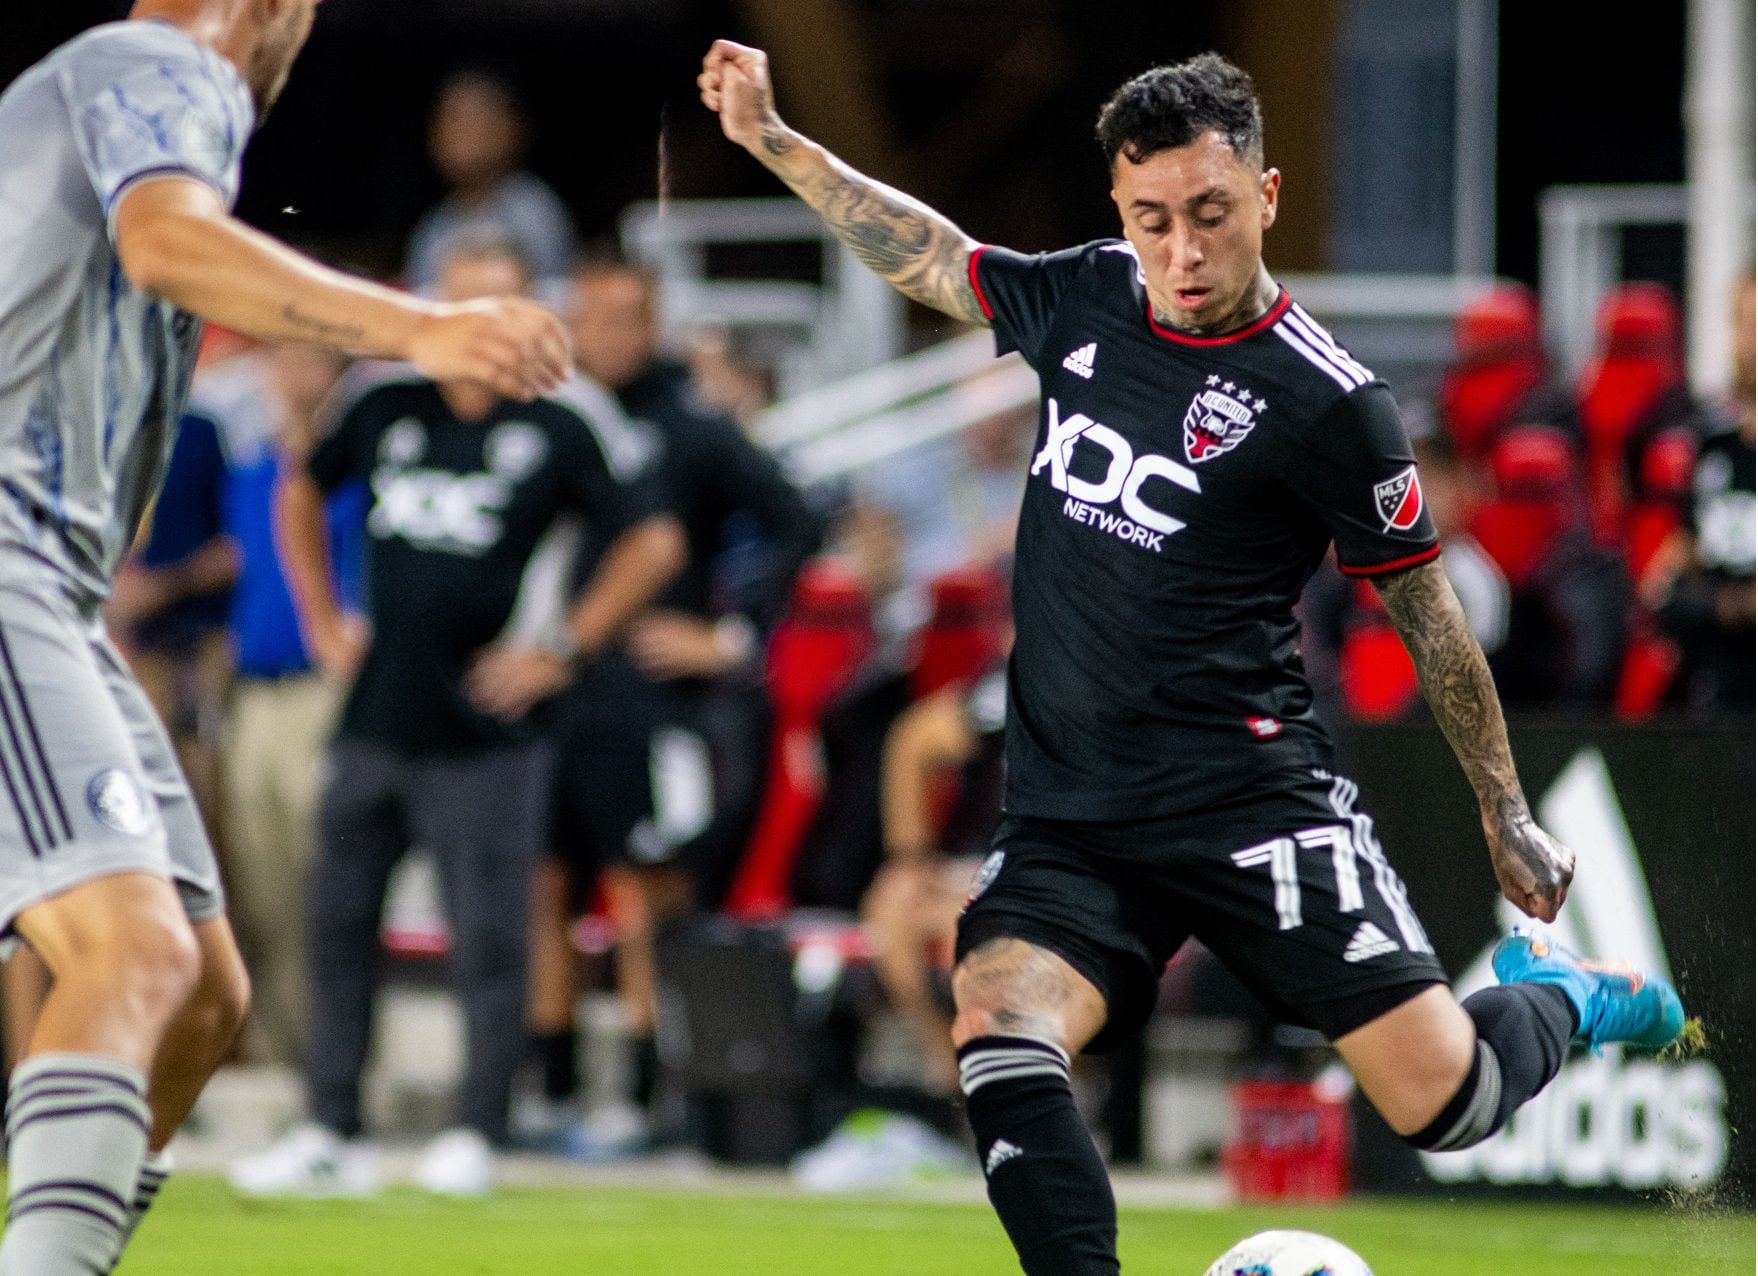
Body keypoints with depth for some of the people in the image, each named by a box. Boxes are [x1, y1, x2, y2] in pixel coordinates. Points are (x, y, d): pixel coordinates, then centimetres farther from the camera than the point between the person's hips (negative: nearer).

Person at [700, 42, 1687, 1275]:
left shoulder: (1330, 403, -9)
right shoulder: (1084, 298, 5)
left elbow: (1424, 608, 2)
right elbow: (928, 254, 23)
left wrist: (1508, 815, 9)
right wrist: (771, 137, 20)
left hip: (1249, 798, -4)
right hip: (1065, 817, 4)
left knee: (1444, 1104, -8)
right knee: (996, 1043, -26)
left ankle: (1554, 992, 27)